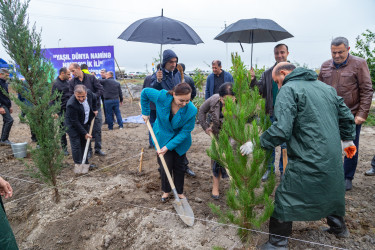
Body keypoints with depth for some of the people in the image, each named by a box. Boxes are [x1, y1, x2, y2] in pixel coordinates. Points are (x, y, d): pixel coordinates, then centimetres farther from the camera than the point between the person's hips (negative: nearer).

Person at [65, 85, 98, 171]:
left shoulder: (89, 92, -17)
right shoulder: (71, 104, -33)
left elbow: (94, 98, 11)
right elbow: (75, 122, -26)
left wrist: (95, 109, 10)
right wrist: (85, 133, -21)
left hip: (85, 124, 6)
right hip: (73, 127, -6)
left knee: (84, 143, 14)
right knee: (76, 145, -6)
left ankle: (85, 163, 25)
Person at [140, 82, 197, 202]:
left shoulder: (191, 110, -30)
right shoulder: (162, 97, -30)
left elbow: (185, 132, -22)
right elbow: (145, 92, -9)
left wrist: (168, 147, -25)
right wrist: (145, 113, -3)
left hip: (180, 140, 0)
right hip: (163, 137, 0)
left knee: (179, 166, 12)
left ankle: (179, 192, 32)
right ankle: (166, 191, 27)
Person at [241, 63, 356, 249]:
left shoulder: (289, 89, -11)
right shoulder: (326, 87, 14)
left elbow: (282, 130, -23)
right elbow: (346, 116, 20)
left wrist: (257, 144, -13)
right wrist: (347, 139, 33)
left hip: (308, 162, -8)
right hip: (333, 158, 8)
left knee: (284, 199, 3)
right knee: (331, 191, 29)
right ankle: (338, 227, 48)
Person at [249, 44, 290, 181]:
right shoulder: (267, 73, 7)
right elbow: (261, 92, 1)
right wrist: (253, 81, -14)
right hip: (272, 114, 2)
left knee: (286, 145, 9)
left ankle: (283, 170, 26)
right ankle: (269, 169, 27)